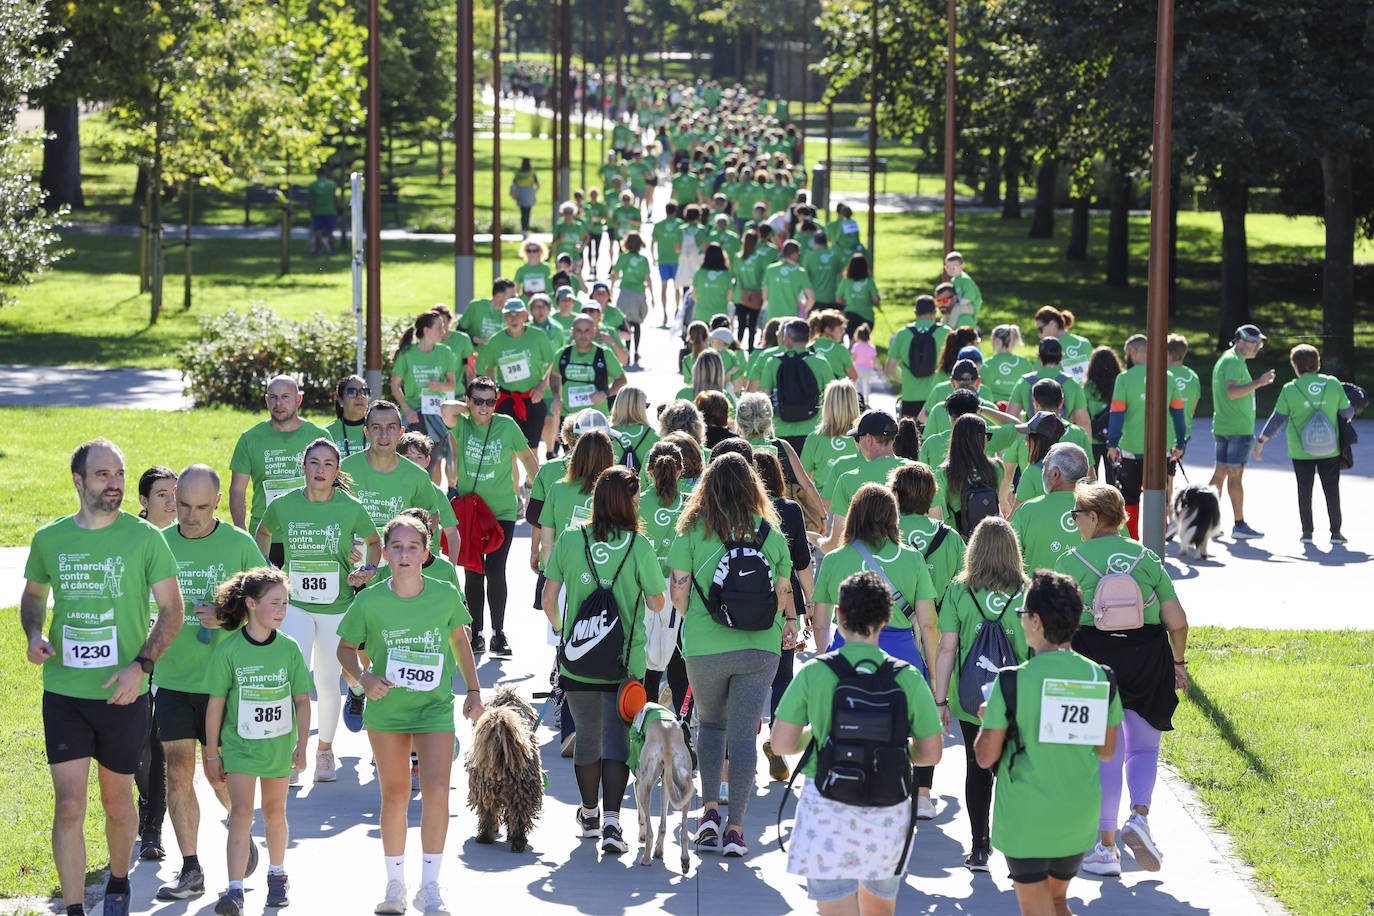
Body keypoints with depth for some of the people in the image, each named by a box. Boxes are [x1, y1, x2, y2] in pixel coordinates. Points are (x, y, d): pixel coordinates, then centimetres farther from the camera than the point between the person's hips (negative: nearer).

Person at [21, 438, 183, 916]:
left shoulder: (144, 537, -5)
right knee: (69, 808, -5)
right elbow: (33, 595, 19)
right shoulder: (48, 539, 2)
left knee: (117, 801, 13)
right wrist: (34, 635, -2)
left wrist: (141, 665, -13)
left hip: (122, 694, -1)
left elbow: (172, 610, -2)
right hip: (63, 693, 1)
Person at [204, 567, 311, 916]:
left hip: (278, 745, 2)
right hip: (239, 744, -2)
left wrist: (301, 744, -4)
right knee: (241, 813, -11)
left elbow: (302, 700, 4)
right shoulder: (229, 649, -10)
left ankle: (277, 875, 35)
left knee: (274, 813, 14)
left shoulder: (288, 648, -3)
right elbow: (215, 704, -4)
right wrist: (212, 753, -1)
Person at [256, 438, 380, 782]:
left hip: (337, 606, 0)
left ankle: (325, 749, 28)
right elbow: (263, 532, 18)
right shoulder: (284, 506, -4)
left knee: (328, 682, 8)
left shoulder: (351, 508, -6)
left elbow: (374, 541, 12)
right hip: (295, 603, 0)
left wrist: (369, 569, -5)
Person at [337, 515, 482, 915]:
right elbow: (346, 648, 4)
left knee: (436, 791, -14)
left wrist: (473, 690, 12)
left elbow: (459, 638, 11)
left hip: (435, 708, 0)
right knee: (395, 795, 8)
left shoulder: (446, 595, -7)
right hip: (386, 709, 0)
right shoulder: (369, 602, -9)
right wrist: (363, 676, -15)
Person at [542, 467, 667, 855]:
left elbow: (548, 598, 1)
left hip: (577, 658, 2)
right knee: (617, 737, 3)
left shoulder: (569, 541, -4)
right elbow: (657, 603, -5)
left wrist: (559, 628, 20)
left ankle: (589, 815, 34)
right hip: (625, 662, -2)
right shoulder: (639, 546, -11)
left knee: (587, 736, 17)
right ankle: (611, 822, -9)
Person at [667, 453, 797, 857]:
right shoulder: (770, 531, 2)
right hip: (760, 646, 1)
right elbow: (783, 593, 5)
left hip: (705, 646, -1)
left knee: (710, 722, 20)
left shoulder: (693, 529, -3)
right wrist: (787, 624, 25)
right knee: (743, 732, 4)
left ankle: (710, 809, 6)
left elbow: (678, 590, -6)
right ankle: (735, 829, 1)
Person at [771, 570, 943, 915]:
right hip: (888, 814, 2)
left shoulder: (813, 674, -8)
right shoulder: (908, 678, -4)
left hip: (827, 811, -2)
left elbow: (781, 743, -5)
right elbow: (930, 754, 1)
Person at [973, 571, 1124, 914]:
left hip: (1025, 817, -4)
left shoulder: (1013, 682, -16)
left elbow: (985, 757, -10)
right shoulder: (1099, 677, -5)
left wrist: (988, 721, 9)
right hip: (1078, 816, 4)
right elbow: (1106, 751, 6)